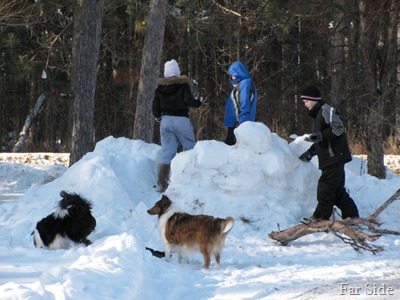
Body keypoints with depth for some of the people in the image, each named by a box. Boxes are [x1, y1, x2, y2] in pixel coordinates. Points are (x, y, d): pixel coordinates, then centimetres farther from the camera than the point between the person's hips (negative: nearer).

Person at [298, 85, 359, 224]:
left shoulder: (326, 110, -8)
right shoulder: (318, 113, 23)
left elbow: (338, 128, -19)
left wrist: (320, 136, -27)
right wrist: (311, 152, 24)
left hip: (334, 156, -10)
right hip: (330, 158, 10)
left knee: (326, 188, -11)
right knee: (338, 190, 10)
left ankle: (320, 217, -10)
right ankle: (352, 216, 13)